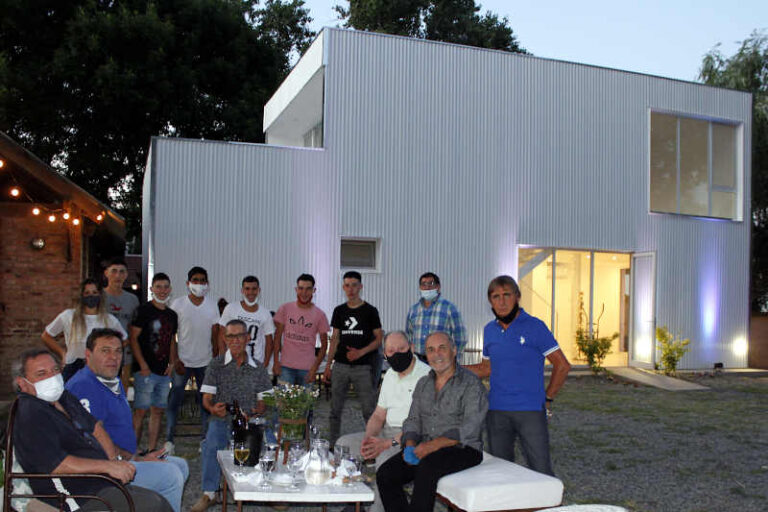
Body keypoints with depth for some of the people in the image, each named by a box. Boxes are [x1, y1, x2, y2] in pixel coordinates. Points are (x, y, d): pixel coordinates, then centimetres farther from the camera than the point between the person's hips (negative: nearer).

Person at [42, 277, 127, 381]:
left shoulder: (110, 320, 8)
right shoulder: (68, 316, 4)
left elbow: (124, 339, 23)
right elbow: (46, 336, 14)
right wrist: (63, 353, 7)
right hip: (73, 371, -1)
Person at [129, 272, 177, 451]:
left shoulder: (172, 315, 14)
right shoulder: (144, 310, -5)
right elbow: (133, 338, -9)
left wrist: (171, 363, 8)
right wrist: (143, 366, -14)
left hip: (164, 371, 6)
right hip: (145, 370, -6)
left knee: (158, 411, 8)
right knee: (140, 411, -5)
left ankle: (152, 450, 15)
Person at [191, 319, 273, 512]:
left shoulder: (258, 368, 10)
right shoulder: (217, 365, 6)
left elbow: (263, 402, 12)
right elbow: (206, 398, 4)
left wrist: (256, 412, -11)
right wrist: (213, 408, -19)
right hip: (222, 419, -1)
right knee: (212, 444, -33)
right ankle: (208, 494, -16)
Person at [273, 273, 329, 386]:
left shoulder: (319, 314, 0)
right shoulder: (285, 309, 2)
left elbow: (324, 345, 2)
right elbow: (277, 336, 5)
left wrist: (315, 368, -6)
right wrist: (276, 361, -2)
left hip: (307, 368, 0)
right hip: (286, 366, 0)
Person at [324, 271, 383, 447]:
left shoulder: (370, 311, 1)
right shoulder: (339, 311, 10)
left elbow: (378, 339, 1)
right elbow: (334, 339, 14)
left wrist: (361, 352, -14)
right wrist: (328, 365, 8)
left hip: (362, 366, -3)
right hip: (340, 365, 3)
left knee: (369, 409, -4)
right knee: (335, 409, 7)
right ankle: (332, 445, 17)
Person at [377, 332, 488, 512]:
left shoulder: (471, 383, -5)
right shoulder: (423, 384, 17)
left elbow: (469, 429, -15)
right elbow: (413, 420, 16)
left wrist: (433, 445, -23)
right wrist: (410, 446, -6)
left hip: (463, 449, -6)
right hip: (426, 450, 6)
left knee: (427, 468, -35)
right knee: (385, 473, -15)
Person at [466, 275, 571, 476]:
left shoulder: (534, 327, -6)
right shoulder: (489, 330, 9)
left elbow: (562, 365, -3)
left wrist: (548, 398, -3)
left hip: (530, 410, -4)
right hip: (497, 411, 5)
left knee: (541, 472, -4)